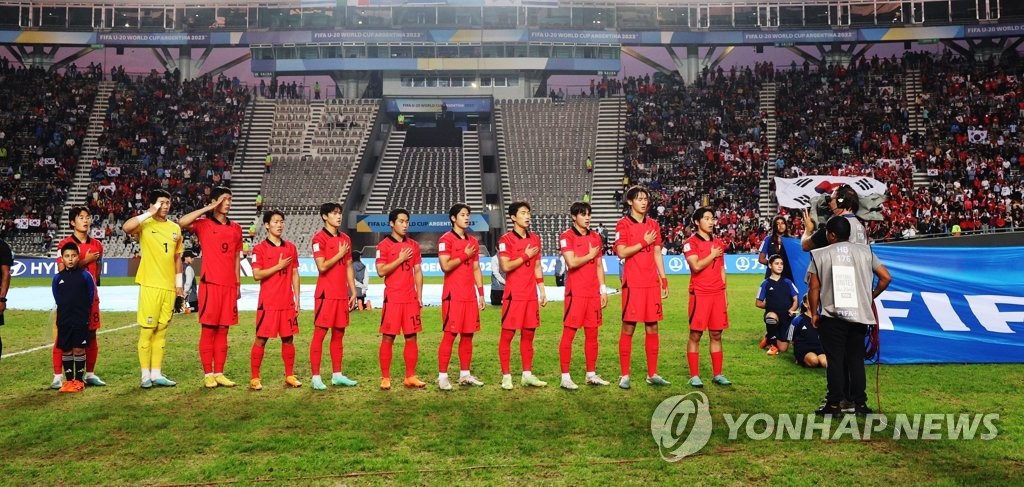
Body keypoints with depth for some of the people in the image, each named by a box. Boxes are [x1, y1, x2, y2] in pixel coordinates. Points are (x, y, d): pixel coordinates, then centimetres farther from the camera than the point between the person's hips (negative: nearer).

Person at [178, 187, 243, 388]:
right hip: (210, 283, -4)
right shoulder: (204, 224, 1)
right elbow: (182, 222, -20)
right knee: (208, 329, -1)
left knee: (223, 330, 8)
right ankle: (208, 374, 6)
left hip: (230, 285, 5)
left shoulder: (236, 228, 15)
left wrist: (238, 284, 13)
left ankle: (219, 373, 14)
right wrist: (209, 208, -14)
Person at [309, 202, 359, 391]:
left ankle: (337, 375, 18)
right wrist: (340, 254, -8)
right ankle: (316, 377, 0)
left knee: (339, 334, 10)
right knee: (319, 334, -4)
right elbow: (322, 266, -15)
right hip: (326, 295, -6)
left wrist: (353, 291, 12)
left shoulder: (345, 239, 14)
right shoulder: (319, 238, -6)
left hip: (342, 295, 7)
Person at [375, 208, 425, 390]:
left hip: (411, 299, 4)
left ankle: (410, 377, 12)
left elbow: (418, 272, 13)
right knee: (388, 338, 0)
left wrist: (419, 296, 6)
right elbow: (381, 271, -9)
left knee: (411, 337, 4)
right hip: (392, 299, -4)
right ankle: (385, 378, 7)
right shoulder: (384, 245, -2)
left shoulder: (413, 245, 11)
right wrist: (400, 259, -13)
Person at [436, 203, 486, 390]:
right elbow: (445, 266, -15)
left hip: (470, 296, 6)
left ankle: (465, 374, 16)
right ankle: (442, 376, -1)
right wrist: (465, 255, -10)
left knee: (468, 335, 8)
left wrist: (481, 294, 13)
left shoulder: (473, 241, 15)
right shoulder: (446, 239, -5)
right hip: (453, 296, -6)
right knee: (450, 334, -6)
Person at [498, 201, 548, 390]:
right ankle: (506, 376, 5)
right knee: (507, 334, -1)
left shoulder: (535, 239, 12)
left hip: (531, 295, 6)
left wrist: (542, 291, 13)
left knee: (529, 334, 9)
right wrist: (526, 256, -10)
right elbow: (505, 266, -15)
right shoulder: (506, 239, -6)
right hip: (513, 295, -5)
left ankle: (527, 374, 17)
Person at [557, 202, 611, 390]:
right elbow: (571, 263, -16)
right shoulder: (567, 236, -5)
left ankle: (591, 374, 18)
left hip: (593, 293, 6)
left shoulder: (595, 237, 14)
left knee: (592, 334, 9)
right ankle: (565, 377, 0)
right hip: (575, 293, -6)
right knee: (569, 333, -4)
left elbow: (599, 266, 17)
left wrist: (603, 290, 12)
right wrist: (590, 255, -3)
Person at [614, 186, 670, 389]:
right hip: (633, 284, -5)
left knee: (652, 328, 6)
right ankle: (624, 375, 5)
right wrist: (644, 243, -9)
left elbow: (657, 254, 15)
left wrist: (664, 279, 10)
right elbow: (622, 252, -11)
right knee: (628, 328, -2)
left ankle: (652, 374, 14)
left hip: (652, 283, 5)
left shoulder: (654, 224, 14)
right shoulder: (623, 224, -1)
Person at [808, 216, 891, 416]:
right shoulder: (865, 251, 7)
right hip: (859, 314, 3)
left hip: (831, 315, -2)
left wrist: (814, 313, 8)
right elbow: (886, 278, 4)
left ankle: (834, 403, 2)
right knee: (856, 358, 10)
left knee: (835, 359, 2)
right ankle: (860, 403, 11)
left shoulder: (820, 255, -1)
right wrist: (872, 296, 19)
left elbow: (813, 288, -3)